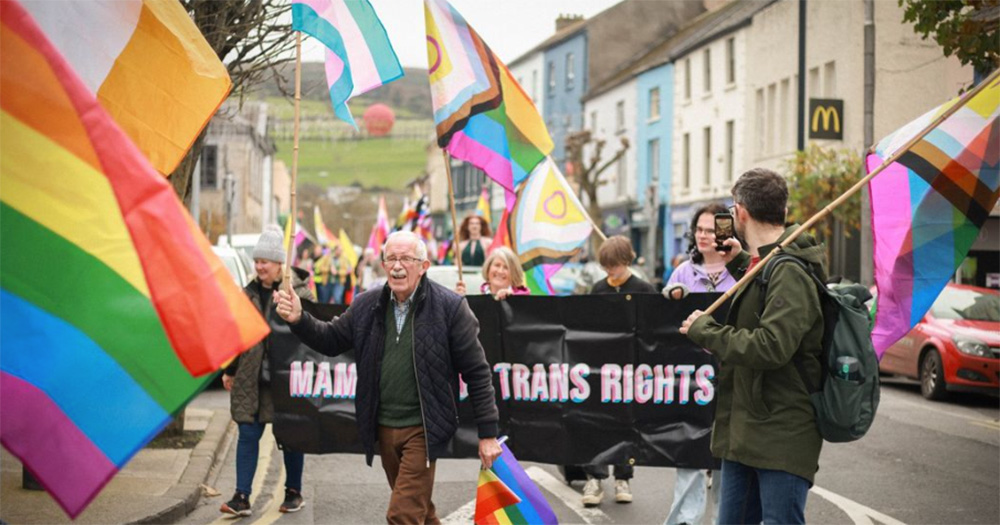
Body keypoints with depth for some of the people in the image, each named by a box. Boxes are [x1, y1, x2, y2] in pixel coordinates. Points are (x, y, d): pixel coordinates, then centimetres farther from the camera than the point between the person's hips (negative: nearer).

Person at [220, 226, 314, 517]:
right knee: (248, 434, 1)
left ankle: (294, 493, 24)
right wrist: (229, 370, 15)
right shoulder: (249, 293, 8)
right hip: (251, 377, 4)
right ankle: (241, 498, 2)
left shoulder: (298, 292, -8)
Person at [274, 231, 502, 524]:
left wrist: (488, 434, -8)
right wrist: (299, 320, -7)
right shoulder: (367, 306, 4)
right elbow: (331, 340, 14)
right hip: (384, 429, 6)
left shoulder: (449, 307, -10)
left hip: (422, 430, -6)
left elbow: (477, 373, -8)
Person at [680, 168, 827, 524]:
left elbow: (771, 346, -29)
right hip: (742, 432, 10)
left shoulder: (790, 274, -17)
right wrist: (740, 263, 25)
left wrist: (704, 330, -17)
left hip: (782, 439, -10)